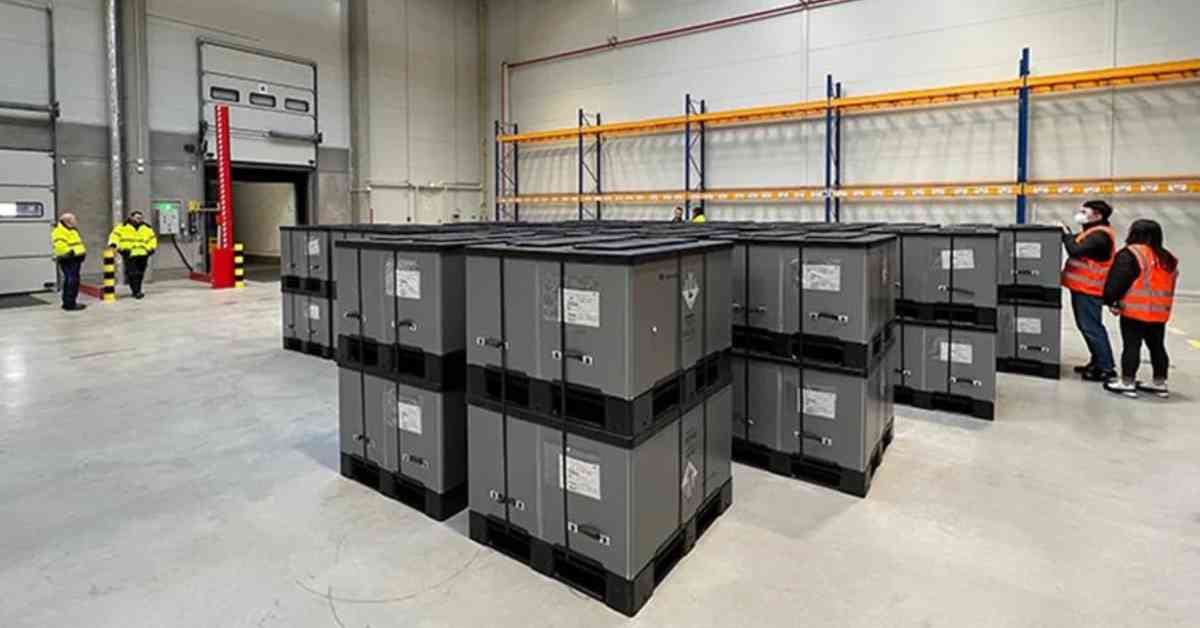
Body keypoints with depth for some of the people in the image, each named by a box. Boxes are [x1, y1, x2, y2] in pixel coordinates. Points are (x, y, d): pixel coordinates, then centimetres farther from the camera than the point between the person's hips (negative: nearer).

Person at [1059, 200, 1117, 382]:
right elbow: (1076, 244, 16)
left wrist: (1065, 233, -12)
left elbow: (1075, 250, -25)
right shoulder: (1093, 232, 17)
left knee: (1091, 328, -8)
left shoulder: (1099, 235, -16)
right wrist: (1067, 233, 3)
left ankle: (1106, 368, -3)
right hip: (1083, 287, 10)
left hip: (1089, 289, -10)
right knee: (1087, 326, 17)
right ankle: (1097, 362, 26)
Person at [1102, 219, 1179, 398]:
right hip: (1160, 313, 7)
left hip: (1134, 310, -7)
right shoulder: (1168, 258, 13)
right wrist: (1163, 306, 22)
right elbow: (1168, 286, 18)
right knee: (1157, 346, 14)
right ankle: (1160, 383, 22)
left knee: (1131, 346, -2)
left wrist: (1111, 301, -6)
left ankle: (1127, 383, 2)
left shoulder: (1129, 255, -12)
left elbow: (1116, 282, -15)